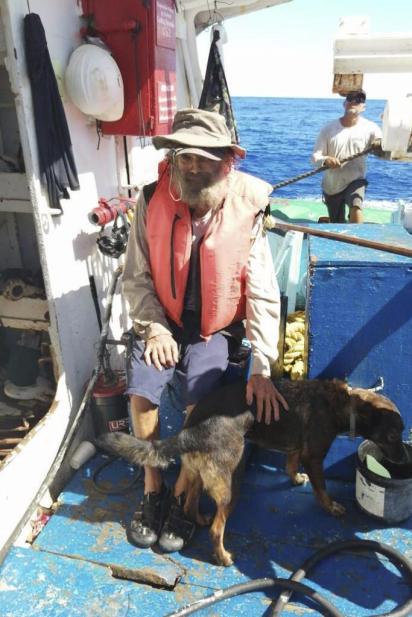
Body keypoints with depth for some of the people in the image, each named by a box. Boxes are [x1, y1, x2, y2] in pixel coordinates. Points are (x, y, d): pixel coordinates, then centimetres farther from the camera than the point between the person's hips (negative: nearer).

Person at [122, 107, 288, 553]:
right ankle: (152, 489, 9)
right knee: (141, 391, -17)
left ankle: (182, 496, 7)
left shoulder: (246, 210, -17)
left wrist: (262, 367, -18)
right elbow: (136, 277, -5)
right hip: (163, 320, 2)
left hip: (214, 327, -1)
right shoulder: (153, 201, -13)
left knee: (201, 402, -20)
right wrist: (154, 329, -16)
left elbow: (263, 294, -15)